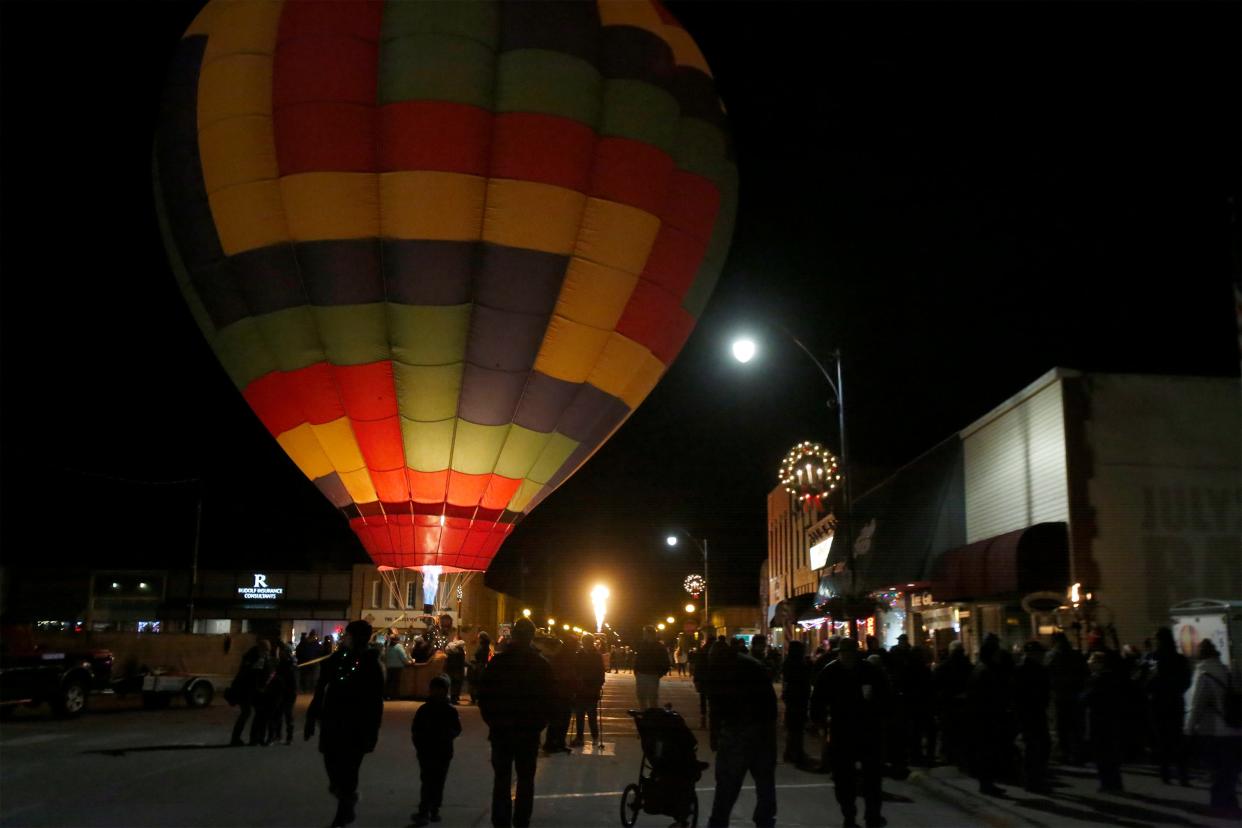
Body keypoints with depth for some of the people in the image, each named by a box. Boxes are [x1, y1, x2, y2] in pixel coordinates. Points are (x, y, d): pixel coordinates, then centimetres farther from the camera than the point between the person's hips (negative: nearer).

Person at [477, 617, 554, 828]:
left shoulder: (498, 661, -7)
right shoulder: (541, 665, -4)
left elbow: (484, 696, -5)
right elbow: (547, 698, -3)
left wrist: (492, 720, 8)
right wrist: (539, 723, 9)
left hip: (501, 731, 0)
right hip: (529, 732, 0)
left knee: (501, 779, 8)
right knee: (526, 780, 11)